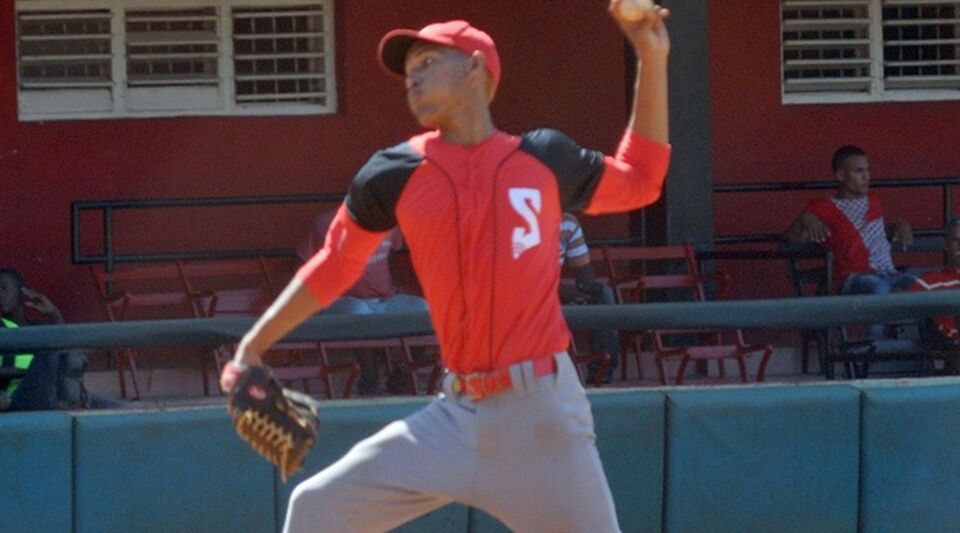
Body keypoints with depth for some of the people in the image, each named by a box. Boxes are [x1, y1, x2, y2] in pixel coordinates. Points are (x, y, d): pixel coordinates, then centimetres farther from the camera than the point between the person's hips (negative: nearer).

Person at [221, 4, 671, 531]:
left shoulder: (544, 158, 5)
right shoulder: (396, 175, 4)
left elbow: (638, 182, 20)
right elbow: (333, 266, 14)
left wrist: (653, 60, 15)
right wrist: (251, 348, 7)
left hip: (544, 409, -2)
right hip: (456, 415, 2)